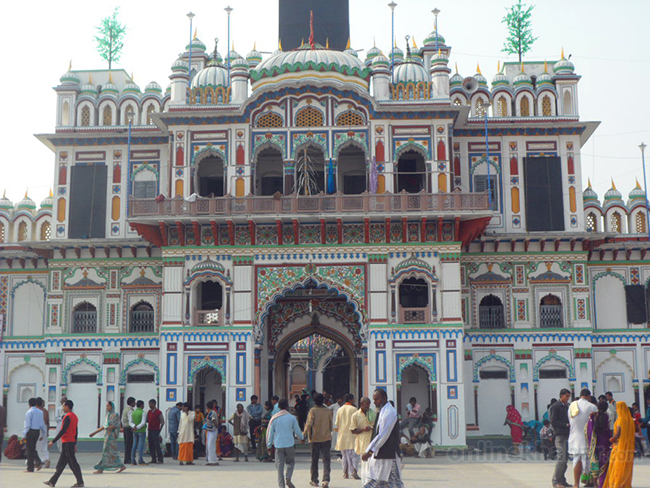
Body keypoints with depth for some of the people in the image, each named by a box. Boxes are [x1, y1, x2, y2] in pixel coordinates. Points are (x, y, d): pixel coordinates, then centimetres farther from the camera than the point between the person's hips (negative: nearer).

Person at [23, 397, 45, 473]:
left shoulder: (29, 412, -10)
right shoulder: (40, 412, 9)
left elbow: (27, 425, -13)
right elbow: (42, 424, 12)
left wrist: (24, 435, -9)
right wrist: (43, 434, 20)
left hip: (30, 431, -6)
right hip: (37, 431, 6)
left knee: (30, 449, 1)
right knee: (33, 448, 18)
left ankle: (30, 468, 4)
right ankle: (38, 462, 1)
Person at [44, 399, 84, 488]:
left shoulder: (68, 417, -16)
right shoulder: (75, 416, 14)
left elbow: (63, 431, -21)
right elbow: (76, 431, 18)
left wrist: (53, 441, -18)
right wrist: (75, 444, 22)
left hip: (67, 443, -10)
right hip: (71, 442, 10)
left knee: (72, 462, -5)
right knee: (61, 463, 11)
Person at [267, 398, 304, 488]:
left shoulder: (274, 418, 3)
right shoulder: (292, 417, -1)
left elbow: (270, 433, 5)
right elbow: (297, 431, 7)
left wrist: (269, 445, 14)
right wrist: (302, 438, 28)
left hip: (278, 445, 1)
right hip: (290, 444, -1)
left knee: (280, 466, 5)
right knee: (290, 462, 16)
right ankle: (288, 478, -6)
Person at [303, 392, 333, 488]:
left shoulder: (312, 411, -7)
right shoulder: (328, 411, 2)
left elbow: (309, 424, -15)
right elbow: (331, 425, 9)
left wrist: (304, 433, 0)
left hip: (315, 438, -1)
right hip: (326, 438, 1)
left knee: (314, 460, 11)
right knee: (326, 459, -1)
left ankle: (314, 480, 17)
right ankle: (326, 480, -15)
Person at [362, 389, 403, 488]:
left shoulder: (389, 412, -16)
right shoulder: (383, 411, 14)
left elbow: (383, 435, -21)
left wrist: (369, 451, -21)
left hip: (387, 455, -10)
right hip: (377, 454, 10)